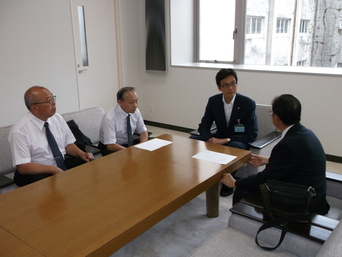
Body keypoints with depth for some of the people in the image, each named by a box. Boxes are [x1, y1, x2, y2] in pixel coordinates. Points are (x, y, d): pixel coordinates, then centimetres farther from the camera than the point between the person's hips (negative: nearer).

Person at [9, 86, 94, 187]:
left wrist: (82, 154, -9)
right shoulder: (19, 131, -16)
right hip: (38, 173, -6)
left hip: (63, 165, 6)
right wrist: (54, 169, -25)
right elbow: (23, 167, -17)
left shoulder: (58, 119, 1)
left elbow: (68, 145, 11)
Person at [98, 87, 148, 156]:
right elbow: (111, 145, -27)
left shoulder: (135, 111, -9)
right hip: (109, 147, -6)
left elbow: (143, 131, 2)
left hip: (128, 143, 6)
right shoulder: (109, 118, -26)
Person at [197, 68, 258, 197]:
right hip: (219, 139, 4)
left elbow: (252, 134, -17)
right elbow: (203, 126, -4)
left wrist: (226, 140, -28)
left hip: (239, 142, -3)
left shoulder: (248, 103, -16)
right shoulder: (213, 101, -5)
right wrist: (211, 139, -28)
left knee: (234, 147, -39)